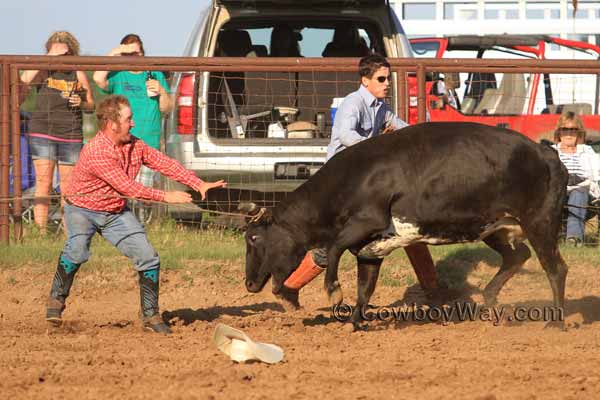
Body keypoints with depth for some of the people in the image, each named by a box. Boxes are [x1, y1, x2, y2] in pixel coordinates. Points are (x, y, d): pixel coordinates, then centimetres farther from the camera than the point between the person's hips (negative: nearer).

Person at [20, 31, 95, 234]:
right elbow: (25, 79, -20)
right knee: (43, 182, -8)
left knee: (68, 185, 4)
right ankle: (41, 230, -10)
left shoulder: (78, 75, 8)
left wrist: (81, 103, -8)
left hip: (71, 135, 2)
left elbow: (91, 105, 15)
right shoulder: (44, 72, 2)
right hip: (42, 132, -2)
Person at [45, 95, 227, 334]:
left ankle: (150, 316, 8)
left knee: (148, 257, -4)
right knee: (77, 250, -32)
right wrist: (166, 197, -22)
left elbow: (164, 163, 0)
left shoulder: (135, 146, -3)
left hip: (116, 213, 6)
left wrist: (199, 185, -11)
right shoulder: (96, 152, -27)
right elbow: (128, 188, -26)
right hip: (83, 209, -6)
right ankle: (57, 298, -12)